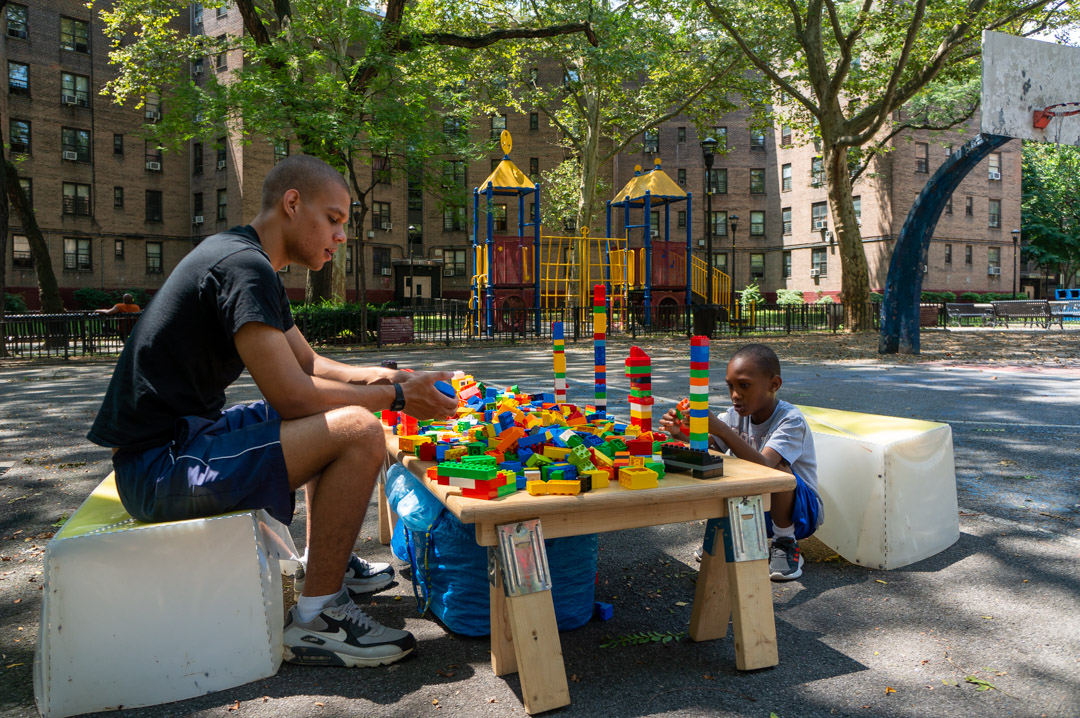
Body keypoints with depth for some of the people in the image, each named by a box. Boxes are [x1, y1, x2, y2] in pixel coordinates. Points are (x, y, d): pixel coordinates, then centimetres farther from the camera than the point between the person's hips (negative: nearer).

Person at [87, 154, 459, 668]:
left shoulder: (250, 264, 15)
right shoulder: (244, 266, -18)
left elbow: (308, 363, 20)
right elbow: (292, 395, -22)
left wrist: (380, 376, 4)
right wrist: (397, 396, -12)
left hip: (186, 435, 11)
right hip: (161, 465, -11)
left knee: (334, 415, 20)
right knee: (358, 431, -22)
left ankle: (326, 564, 24)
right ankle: (315, 621, -12)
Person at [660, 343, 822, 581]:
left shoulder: (791, 420, -24)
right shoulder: (738, 415, -4)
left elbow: (764, 465, -41)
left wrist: (721, 429, -51)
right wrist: (681, 432, -35)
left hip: (798, 509, -5)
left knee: (778, 469, -35)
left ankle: (785, 544, -12)